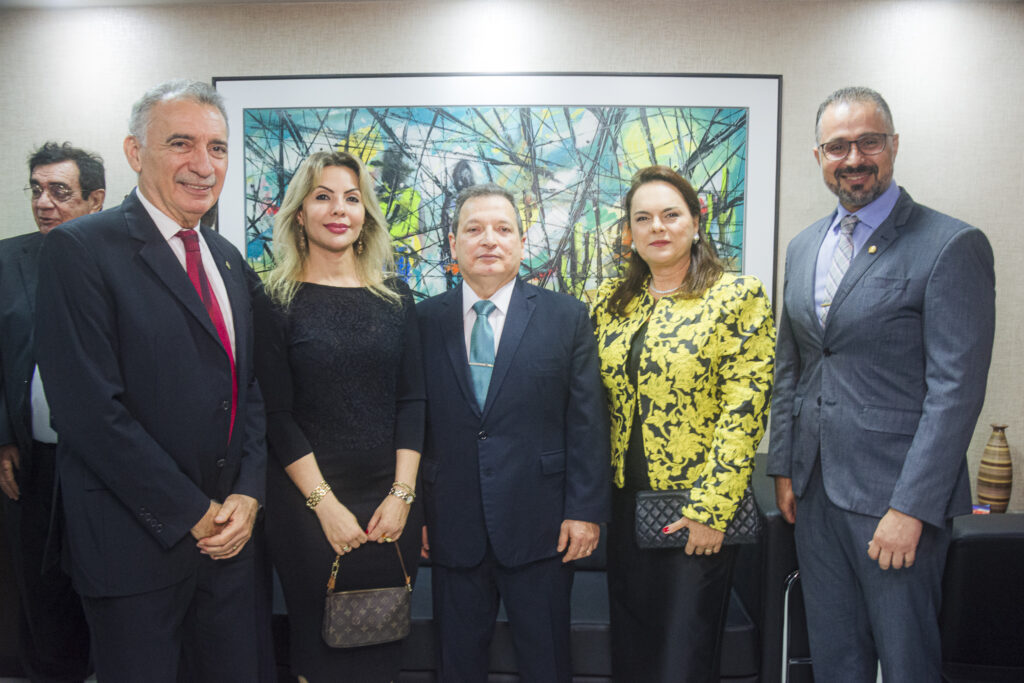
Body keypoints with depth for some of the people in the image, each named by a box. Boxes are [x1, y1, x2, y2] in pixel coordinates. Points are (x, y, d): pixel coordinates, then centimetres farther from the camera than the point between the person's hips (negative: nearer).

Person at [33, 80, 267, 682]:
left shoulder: (228, 260, 10)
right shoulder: (80, 249, -11)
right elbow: (91, 411, -18)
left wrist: (247, 496, -2)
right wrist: (194, 513, -14)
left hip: (229, 532, 6)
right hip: (138, 541, -6)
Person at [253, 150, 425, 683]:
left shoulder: (395, 296, 4)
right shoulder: (276, 302, -3)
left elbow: (412, 400, 2)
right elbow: (277, 415, -6)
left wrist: (401, 495, -6)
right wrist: (325, 504, -12)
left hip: (390, 503, 3)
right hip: (307, 505, -2)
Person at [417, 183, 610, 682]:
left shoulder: (566, 317, 0)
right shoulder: (425, 320, 3)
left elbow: (587, 421, -3)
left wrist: (586, 510, -7)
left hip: (539, 527, -1)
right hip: (453, 528, 2)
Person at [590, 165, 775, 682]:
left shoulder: (738, 296, -8)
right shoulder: (610, 301, 7)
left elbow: (743, 412, -13)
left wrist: (710, 511, -16)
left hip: (696, 512, -4)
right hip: (624, 506, 5)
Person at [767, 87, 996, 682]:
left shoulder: (952, 246, -10)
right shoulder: (804, 247, 10)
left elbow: (956, 389, -15)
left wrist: (910, 507, -18)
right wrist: (784, 469, 11)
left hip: (895, 495, -6)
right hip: (815, 491, 6)